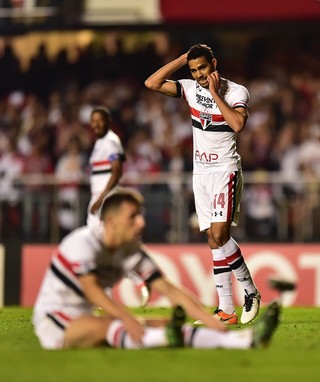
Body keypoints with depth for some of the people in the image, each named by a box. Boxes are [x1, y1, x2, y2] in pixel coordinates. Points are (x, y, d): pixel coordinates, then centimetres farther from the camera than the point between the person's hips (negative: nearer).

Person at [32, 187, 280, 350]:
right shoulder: (84, 243, -19)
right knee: (104, 325, -38)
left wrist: (214, 323, -13)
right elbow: (91, 290, -33)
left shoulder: (134, 252, 2)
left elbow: (171, 290, -2)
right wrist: (129, 320, -47)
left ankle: (244, 340, -33)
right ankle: (166, 337, -70)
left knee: (156, 326, -15)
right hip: (53, 324, -6)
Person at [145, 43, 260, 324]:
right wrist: (184, 58, -2)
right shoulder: (191, 89, 7)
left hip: (225, 169, -6)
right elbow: (152, 83, 0)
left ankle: (251, 292, -5)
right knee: (214, 241, 2)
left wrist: (215, 94, -19)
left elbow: (238, 124, -25)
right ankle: (226, 311, 2)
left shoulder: (236, 91, -7)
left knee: (219, 235, -20)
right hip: (201, 172, 6)